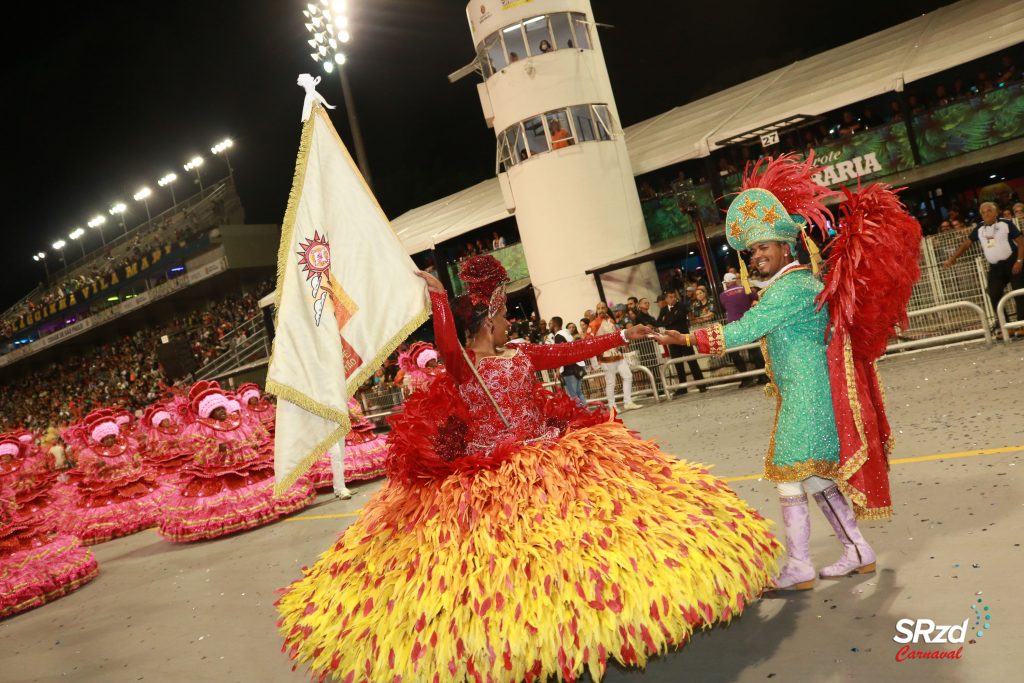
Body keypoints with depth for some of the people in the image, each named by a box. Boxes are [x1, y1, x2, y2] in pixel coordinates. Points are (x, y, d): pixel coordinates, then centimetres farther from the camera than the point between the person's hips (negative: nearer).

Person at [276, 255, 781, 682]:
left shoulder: (520, 355, 10)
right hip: (490, 480, -6)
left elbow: (572, 351, 17)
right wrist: (437, 296, -37)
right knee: (505, 552, -4)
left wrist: (621, 336, 20)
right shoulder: (459, 365, -9)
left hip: (547, 461, 6)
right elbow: (447, 345, -33)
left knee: (567, 534, 5)